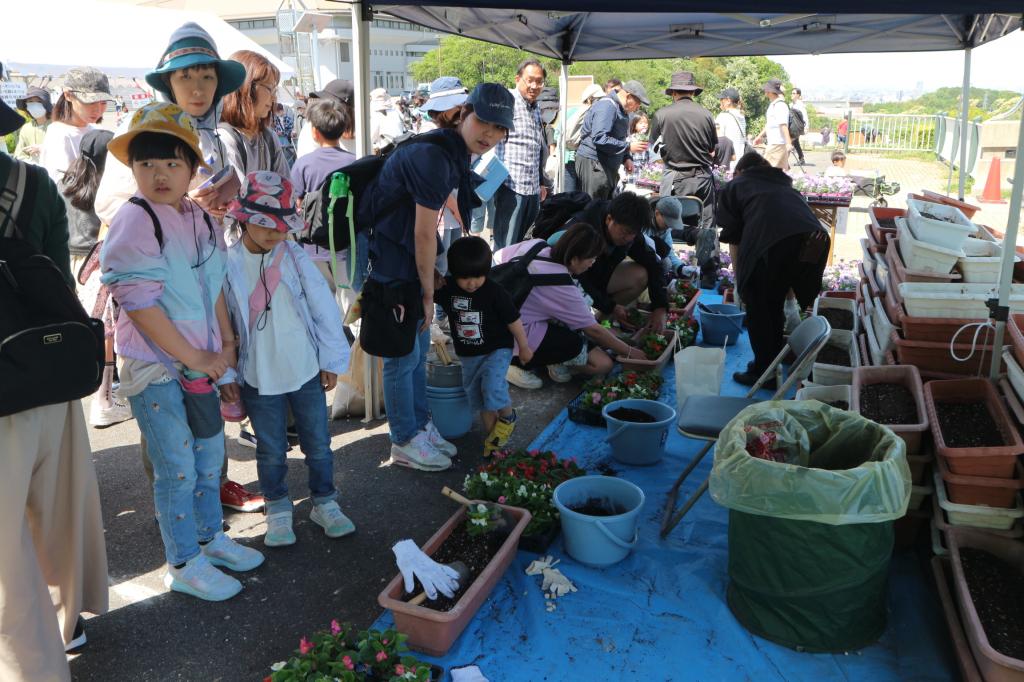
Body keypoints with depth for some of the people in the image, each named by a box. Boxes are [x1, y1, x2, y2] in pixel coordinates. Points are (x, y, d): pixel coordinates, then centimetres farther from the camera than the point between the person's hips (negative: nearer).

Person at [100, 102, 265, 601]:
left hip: (199, 361, 7)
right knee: (177, 468, 3)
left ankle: (210, 537, 37)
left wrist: (226, 351, 8)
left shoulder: (201, 219, 6)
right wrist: (195, 358, -17)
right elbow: (138, 304, -19)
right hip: (154, 366, -7)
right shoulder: (134, 222, -16)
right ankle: (184, 565, 20)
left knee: (210, 453, 18)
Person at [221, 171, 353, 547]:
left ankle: (324, 503, 32)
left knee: (318, 444, 13)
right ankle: (278, 509, 34)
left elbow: (323, 308, -2)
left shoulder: (295, 256, -6)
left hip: (307, 372, 1)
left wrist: (332, 361, 0)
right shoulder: (228, 265, -9)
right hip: (259, 380, -1)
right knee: (271, 452, 13)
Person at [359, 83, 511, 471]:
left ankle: (420, 425, 34)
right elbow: (425, 234, -21)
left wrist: (428, 284, 19)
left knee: (418, 349, 19)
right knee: (403, 356, 2)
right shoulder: (433, 157, -24)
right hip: (390, 265, -10)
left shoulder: (454, 152, 7)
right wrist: (428, 292, -12)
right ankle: (405, 443, 17)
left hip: (409, 261, 10)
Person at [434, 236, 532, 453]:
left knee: (492, 387, -24)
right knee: (477, 396, 11)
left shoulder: (495, 293, -19)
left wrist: (524, 347, 0)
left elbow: (513, 320, -9)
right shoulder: (447, 288, -10)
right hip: (468, 354, 5)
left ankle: (508, 417, 6)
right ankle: (493, 434, 28)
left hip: (497, 350, -5)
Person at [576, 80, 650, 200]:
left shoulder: (622, 110, 18)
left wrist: (626, 158, 10)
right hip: (593, 163, -10)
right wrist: (628, 147, -21)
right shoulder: (607, 106, -15)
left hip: (609, 165, 10)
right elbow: (599, 139, -26)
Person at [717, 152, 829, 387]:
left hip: (774, 242, -5)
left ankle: (764, 371, 19)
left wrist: (740, 282, 27)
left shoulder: (734, 187, 26)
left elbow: (733, 240, 18)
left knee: (758, 307, 13)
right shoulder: (783, 184, 39)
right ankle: (774, 361, 34)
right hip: (816, 240, 5)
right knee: (775, 304, 21)